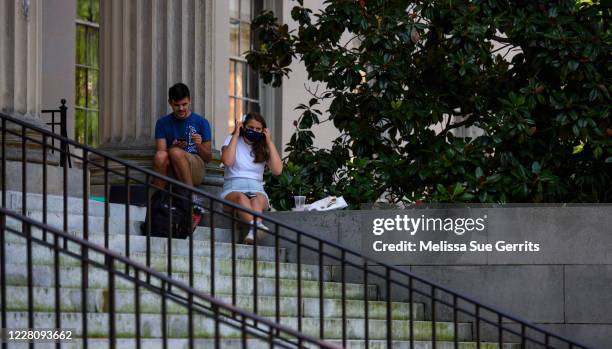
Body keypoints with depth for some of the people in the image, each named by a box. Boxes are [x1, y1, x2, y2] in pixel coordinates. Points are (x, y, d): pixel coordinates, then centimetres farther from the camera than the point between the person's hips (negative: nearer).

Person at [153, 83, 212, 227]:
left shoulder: (201, 122, 9)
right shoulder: (163, 123, 13)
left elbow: (208, 158, 8)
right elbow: (160, 150, 1)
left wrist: (199, 145, -13)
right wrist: (174, 147, -20)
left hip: (195, 170, -1)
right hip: (171, 172, 1)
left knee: (176, 153, -34)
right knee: (160, 155, -33)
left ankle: (194, 199, -31)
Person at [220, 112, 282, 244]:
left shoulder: (264, 147, 16)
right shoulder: (232, 140, 12)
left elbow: (277, 170, -1)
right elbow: (227, 161, -10)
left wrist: (269, 142, 2)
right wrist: (236, 135, -3)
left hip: (256, 189, 2)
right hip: (233, 190, -1)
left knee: (257, 199, -36)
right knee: (241, 198, -38)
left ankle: (253, 231, -65)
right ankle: (256, 225, -68)